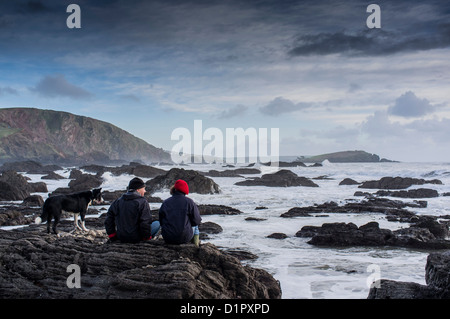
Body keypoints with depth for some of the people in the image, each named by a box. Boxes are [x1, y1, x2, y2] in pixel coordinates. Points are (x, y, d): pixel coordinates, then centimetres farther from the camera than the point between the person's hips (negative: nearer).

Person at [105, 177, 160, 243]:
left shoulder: (117, 202, 6)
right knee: (157, 224, 10)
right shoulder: (143, 202, -11)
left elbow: (108, 221, 9)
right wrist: (147, 238, -3)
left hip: (121, 238, 6)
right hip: (136, 238, -6)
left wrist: (112, 236, 16)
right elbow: (145, 223, -17)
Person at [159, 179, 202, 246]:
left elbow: (161, 222, 9)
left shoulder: (165, 203, 1)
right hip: (184, 238, -2)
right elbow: (196, 220, -3)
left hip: (167, 239, 3)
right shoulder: (189, 202, -8)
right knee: (195, 225, 29)